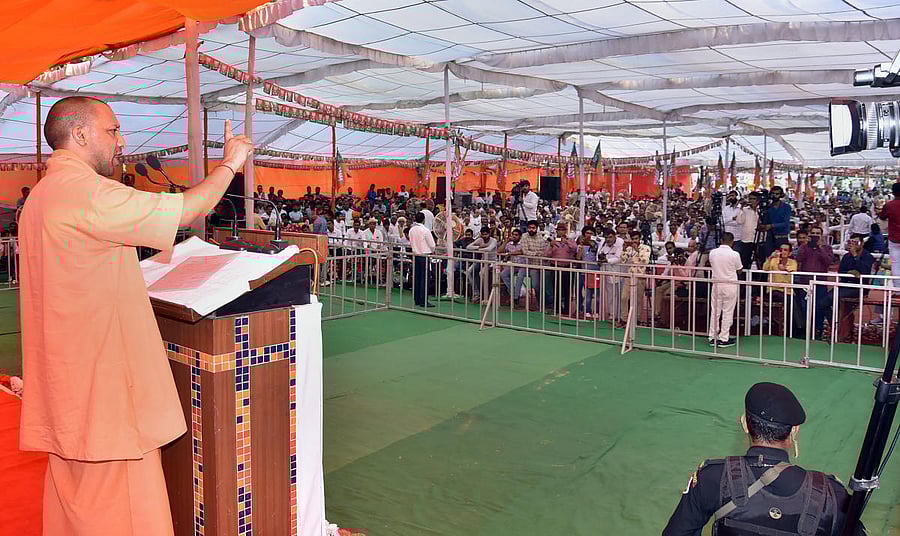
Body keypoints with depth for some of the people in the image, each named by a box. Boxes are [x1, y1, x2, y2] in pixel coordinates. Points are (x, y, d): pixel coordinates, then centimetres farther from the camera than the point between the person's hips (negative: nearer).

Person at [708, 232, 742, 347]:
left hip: (716, 284, 3)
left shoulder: (712, 252, -3)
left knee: (715, 311, 9)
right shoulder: (734, 254, -13)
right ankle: (724, 338, 6)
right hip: (730, 285, -3)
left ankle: (713, 337, 12)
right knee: (727, 312, 4)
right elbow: (739, 269, 0)